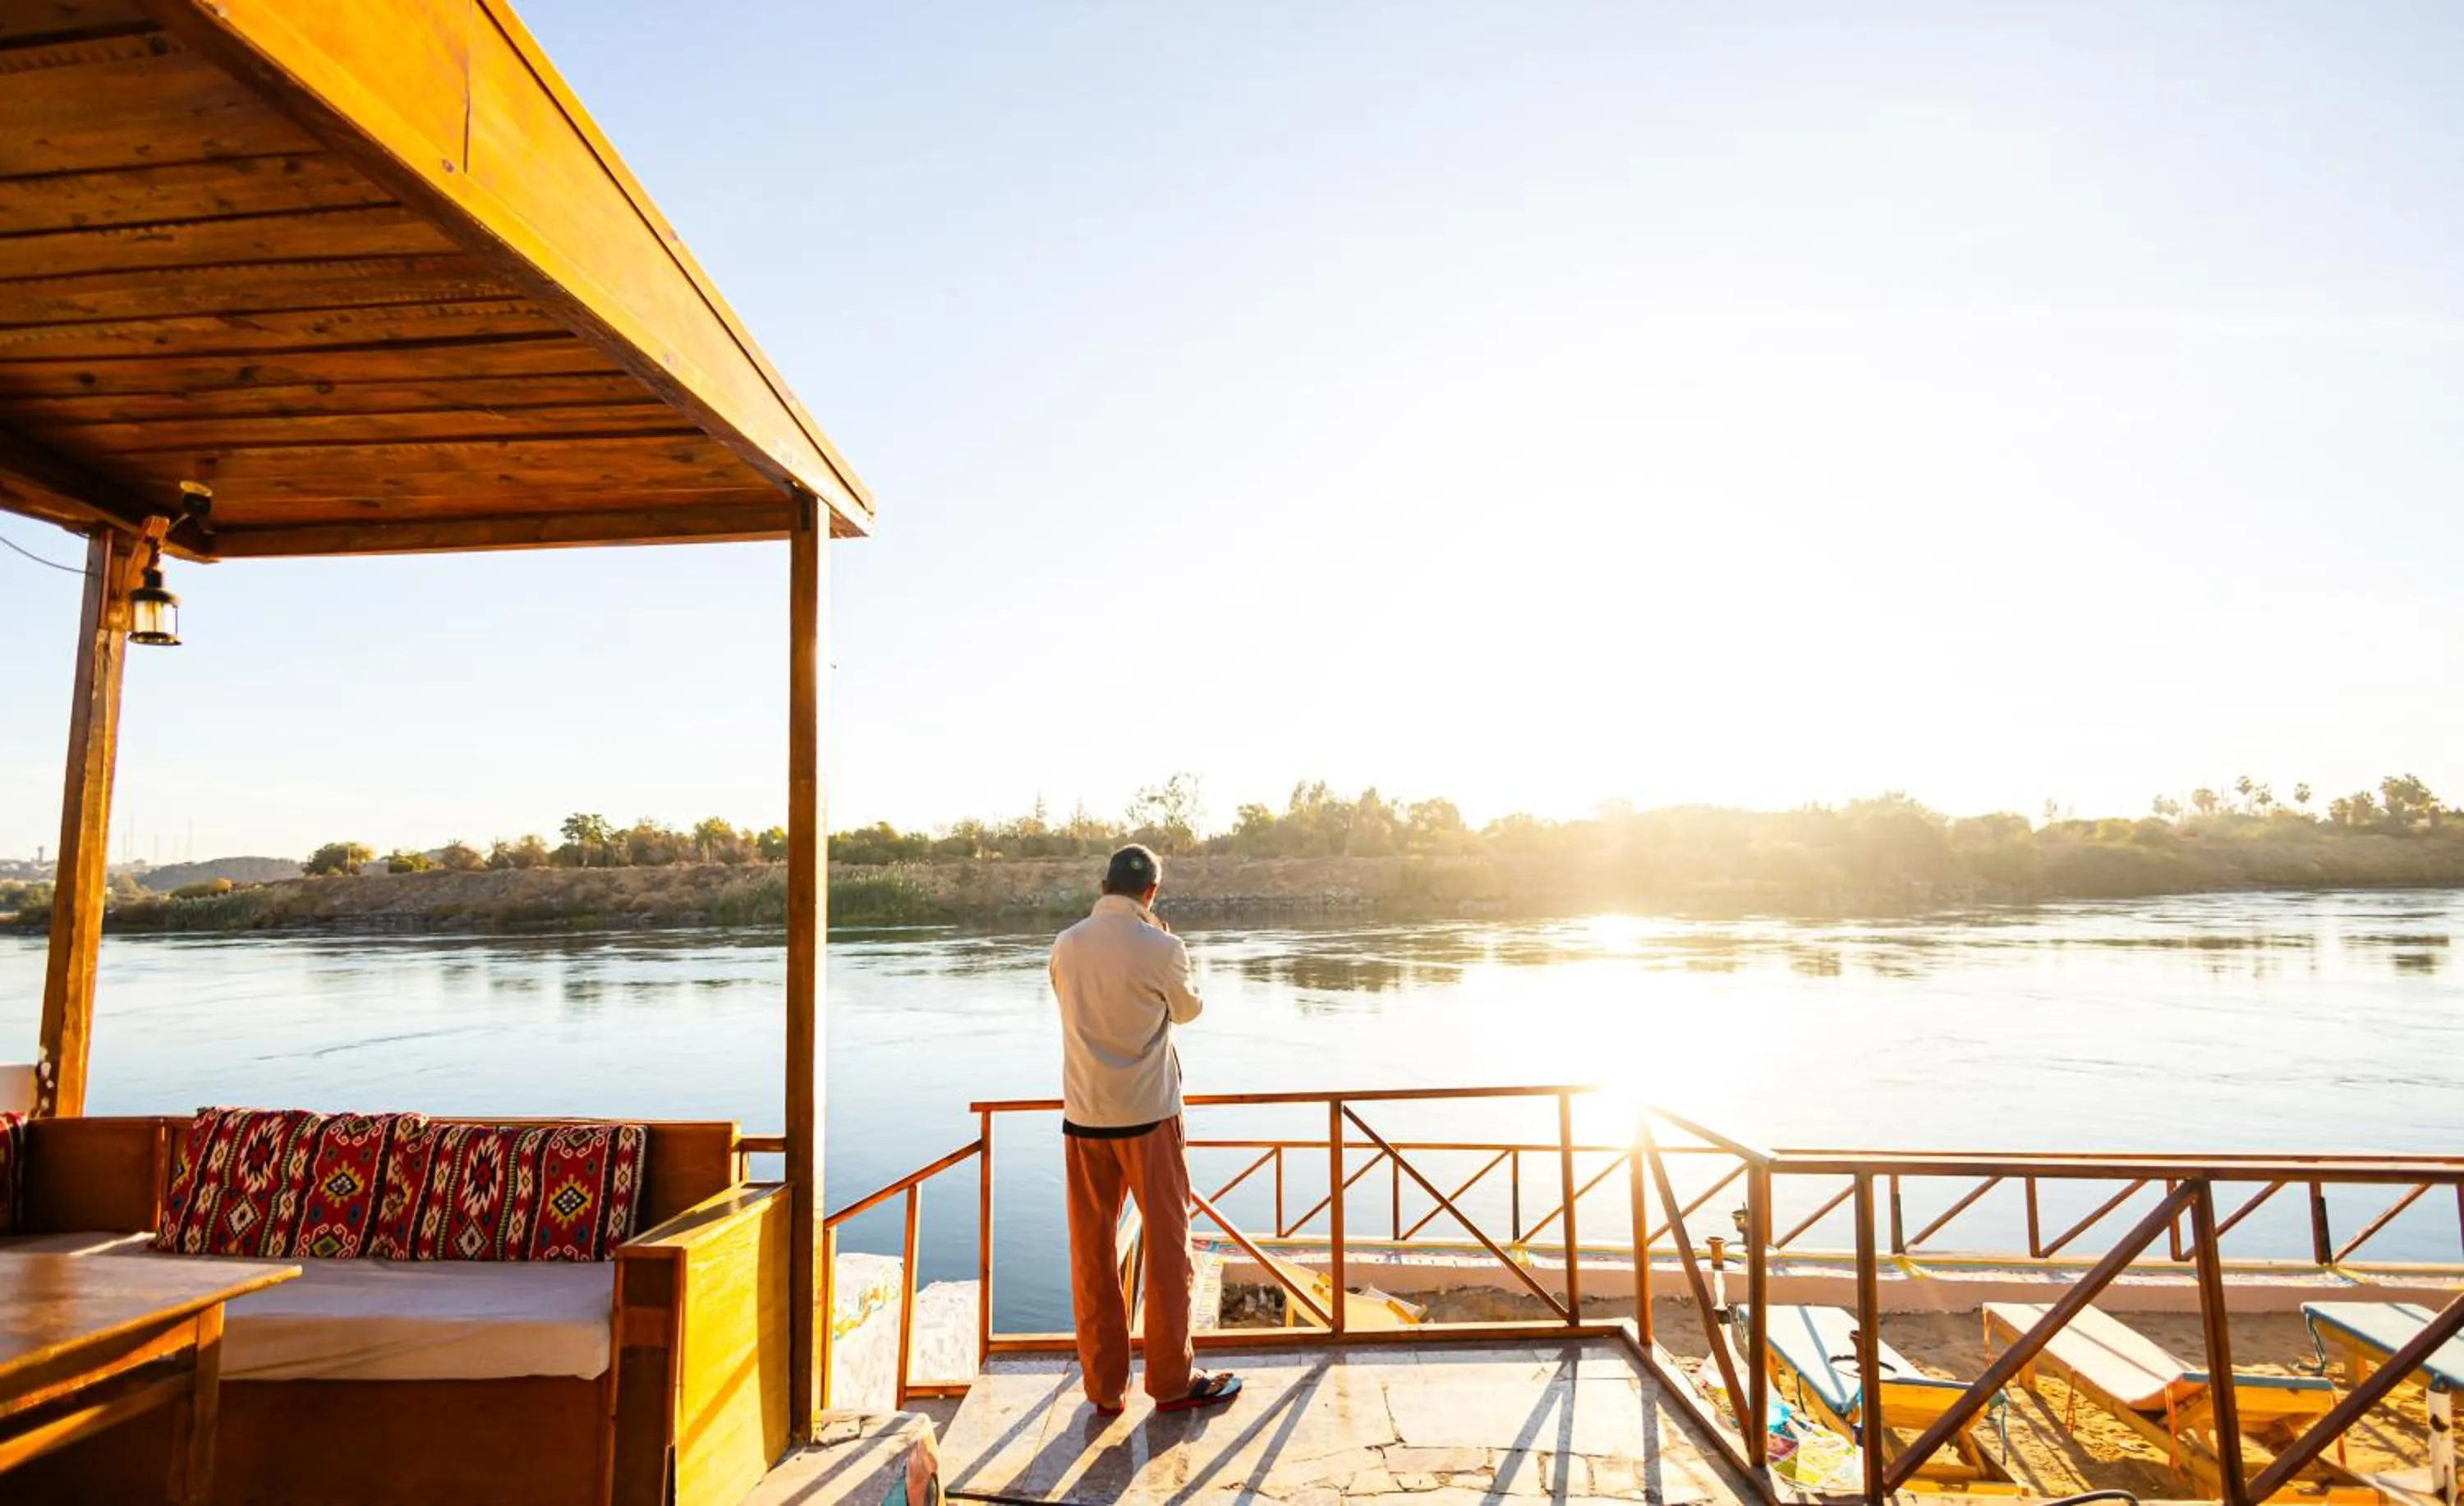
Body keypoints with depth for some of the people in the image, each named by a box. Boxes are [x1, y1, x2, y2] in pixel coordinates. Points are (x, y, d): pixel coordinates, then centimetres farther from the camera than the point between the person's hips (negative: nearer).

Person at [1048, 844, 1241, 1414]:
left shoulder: (1065, 946, -2)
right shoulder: (1160, 948, -14)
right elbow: (1188, 1009, 3)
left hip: (1083, 1116, 4)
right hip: (1147, 1115, -4)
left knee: (1091, 1251, 13)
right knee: (1166, 1246, 10)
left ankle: (1103, 1384, 23)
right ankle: (1172, 1381, 20)